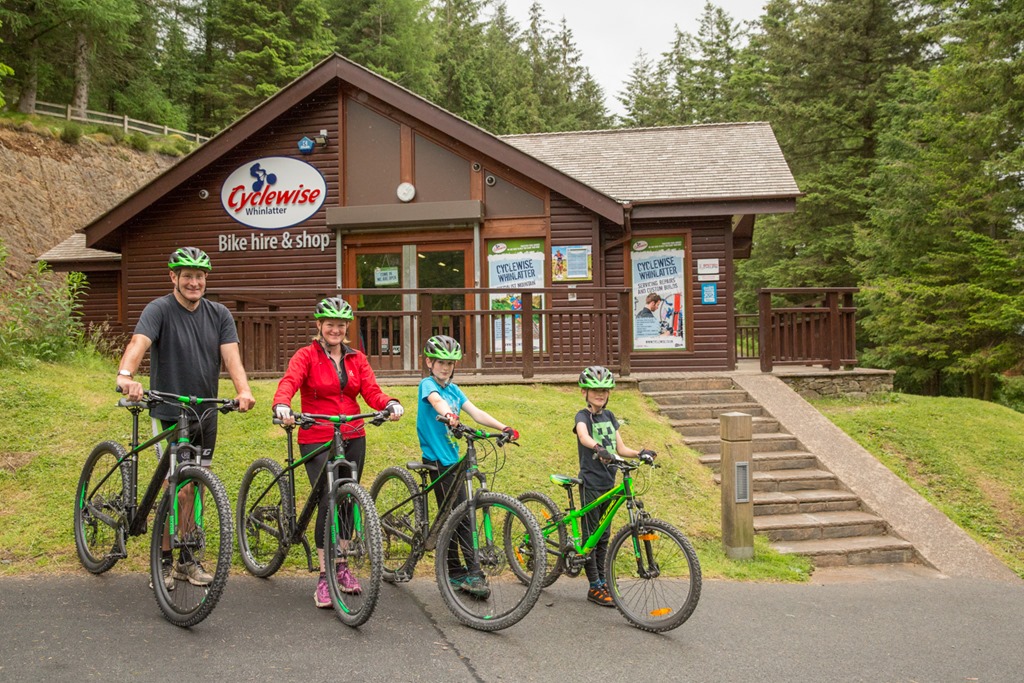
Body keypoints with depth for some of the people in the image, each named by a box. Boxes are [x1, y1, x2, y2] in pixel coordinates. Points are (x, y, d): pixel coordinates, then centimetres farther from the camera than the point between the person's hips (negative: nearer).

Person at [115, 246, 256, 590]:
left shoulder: (219, 314, 3)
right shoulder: (159, 309, -10)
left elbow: (231, 356, -9)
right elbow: (138, 343, -28)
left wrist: (243, 390, -28)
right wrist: (126, 375, -49)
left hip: (205, 414, 4)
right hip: (169, 414, -4)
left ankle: (187, 559, 24)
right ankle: (164, 561, 11)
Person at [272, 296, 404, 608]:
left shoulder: (357, 358, 10)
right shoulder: (307, 355, -1)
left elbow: (372, 392, -1)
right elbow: (289, 382, -18)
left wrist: (391, 403, -23)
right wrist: (282, 405, -40)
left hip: (353, 438, 4)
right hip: (317, 439, -4)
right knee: (329, 500, -14)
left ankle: (341, 567, 28)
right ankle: (324, 577, -3)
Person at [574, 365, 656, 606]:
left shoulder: (609, 416, 12)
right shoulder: (583, 416, -9)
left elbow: (621, 448, 10)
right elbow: (583, 436, -32)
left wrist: (639, 454, -9)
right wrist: (599, 449, -51)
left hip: (608, 482, 7)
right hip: (590, 482, -7)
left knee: (603, 534, 13)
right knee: (590, 534, -1)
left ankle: (602, 582, 23)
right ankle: (595, 587, 5)